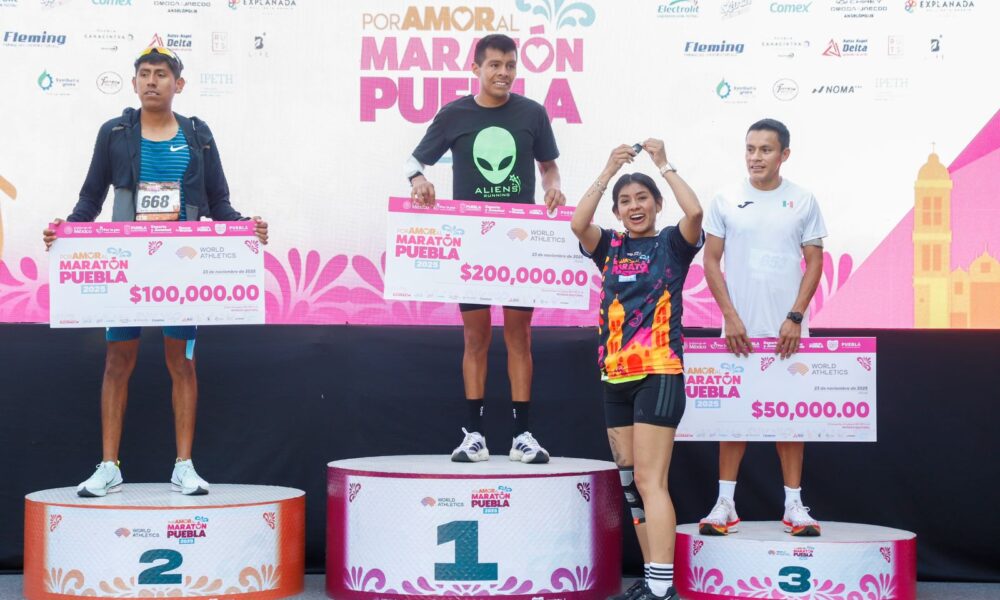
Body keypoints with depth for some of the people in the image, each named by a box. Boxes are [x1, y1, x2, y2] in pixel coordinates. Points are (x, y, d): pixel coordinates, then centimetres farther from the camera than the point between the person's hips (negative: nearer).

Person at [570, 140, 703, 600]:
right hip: (616, 377, 6)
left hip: (659, 374, -5)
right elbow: (578, 223, -8)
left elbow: (695, 212, -18)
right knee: (630, 483, 9)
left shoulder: (672, 244, 2)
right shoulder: (610, 247, 11)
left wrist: (663, 164, -8)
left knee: (649, 481, -13)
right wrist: (609, 170, -7)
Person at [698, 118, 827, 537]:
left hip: (787, 329, 0)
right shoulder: (726, 201, 2)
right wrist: (730, 316, -7)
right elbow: (711, 261, 3)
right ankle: (725, 505, 9)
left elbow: (814, 262, 3)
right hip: (739, 328, 0)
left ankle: (794, 506, 11)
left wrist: (795, 318, -8)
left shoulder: (803, 201, 2)